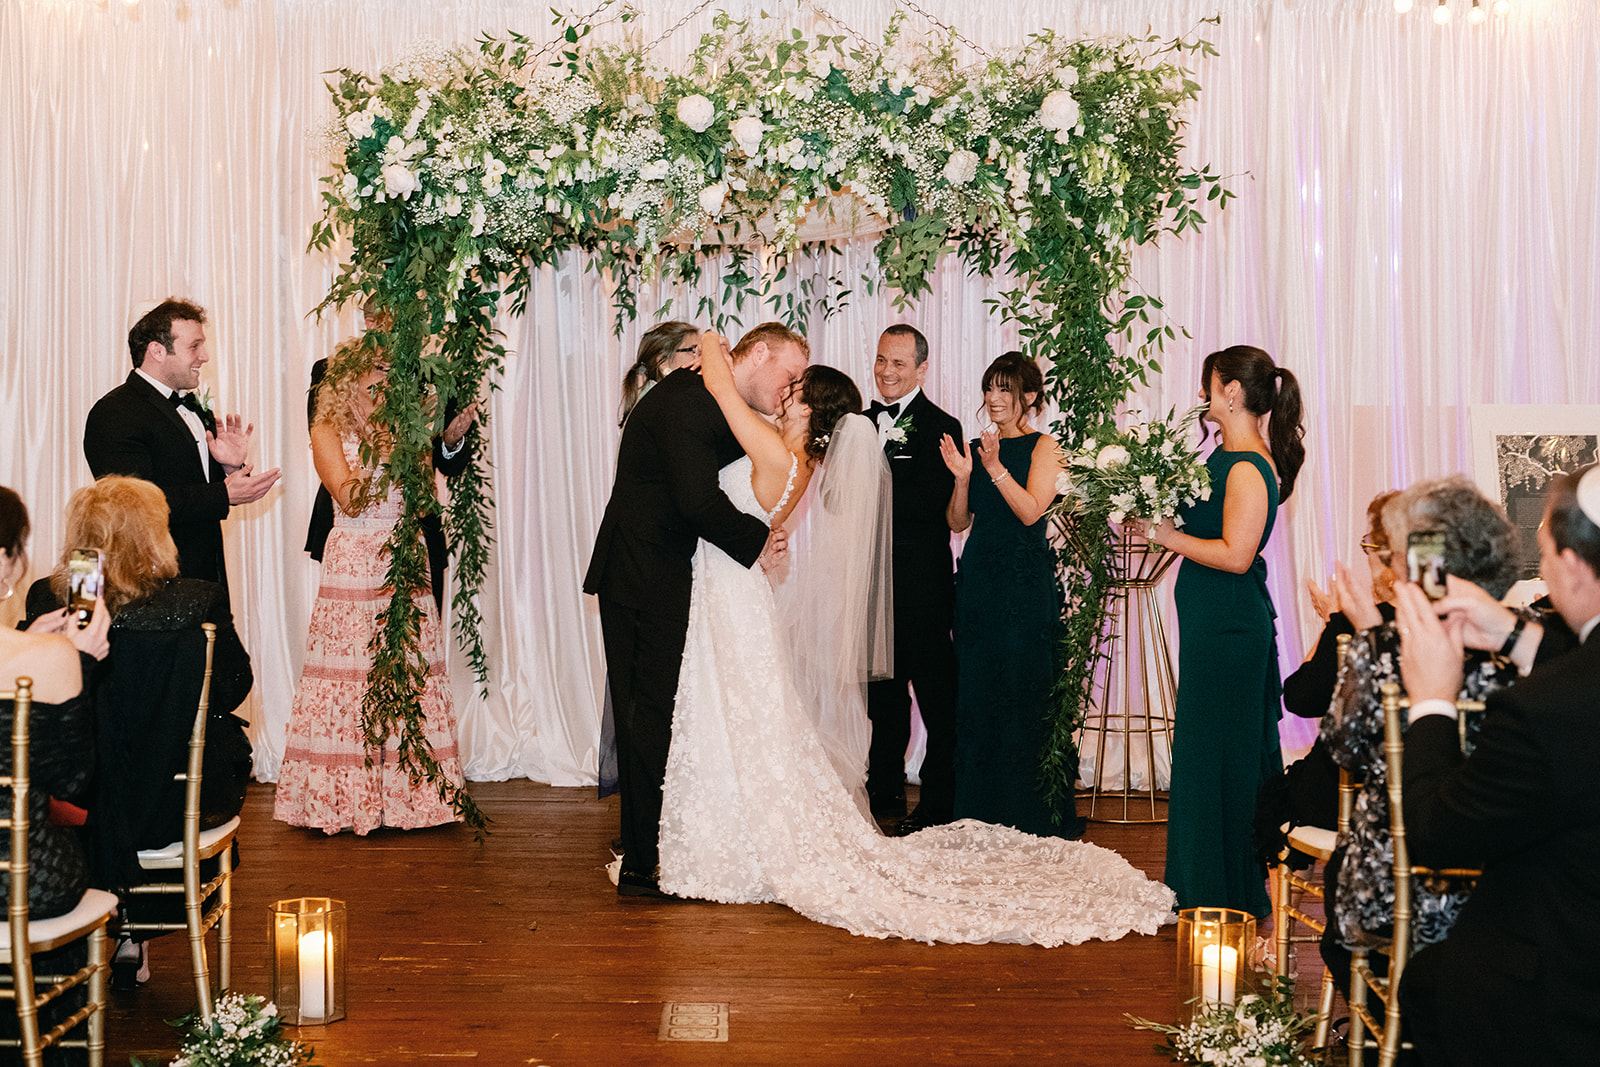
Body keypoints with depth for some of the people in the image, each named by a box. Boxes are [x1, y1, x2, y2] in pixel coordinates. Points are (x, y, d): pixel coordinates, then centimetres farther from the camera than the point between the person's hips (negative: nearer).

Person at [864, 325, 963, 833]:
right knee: (883, 691, 16)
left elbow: (930, 504, -20)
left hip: (921, 582, -7)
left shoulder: (940, 427, -9)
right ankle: (884, 791, 28)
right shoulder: (865, 421, 13)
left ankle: (939, 805, 10)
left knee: (936, 694, 2)